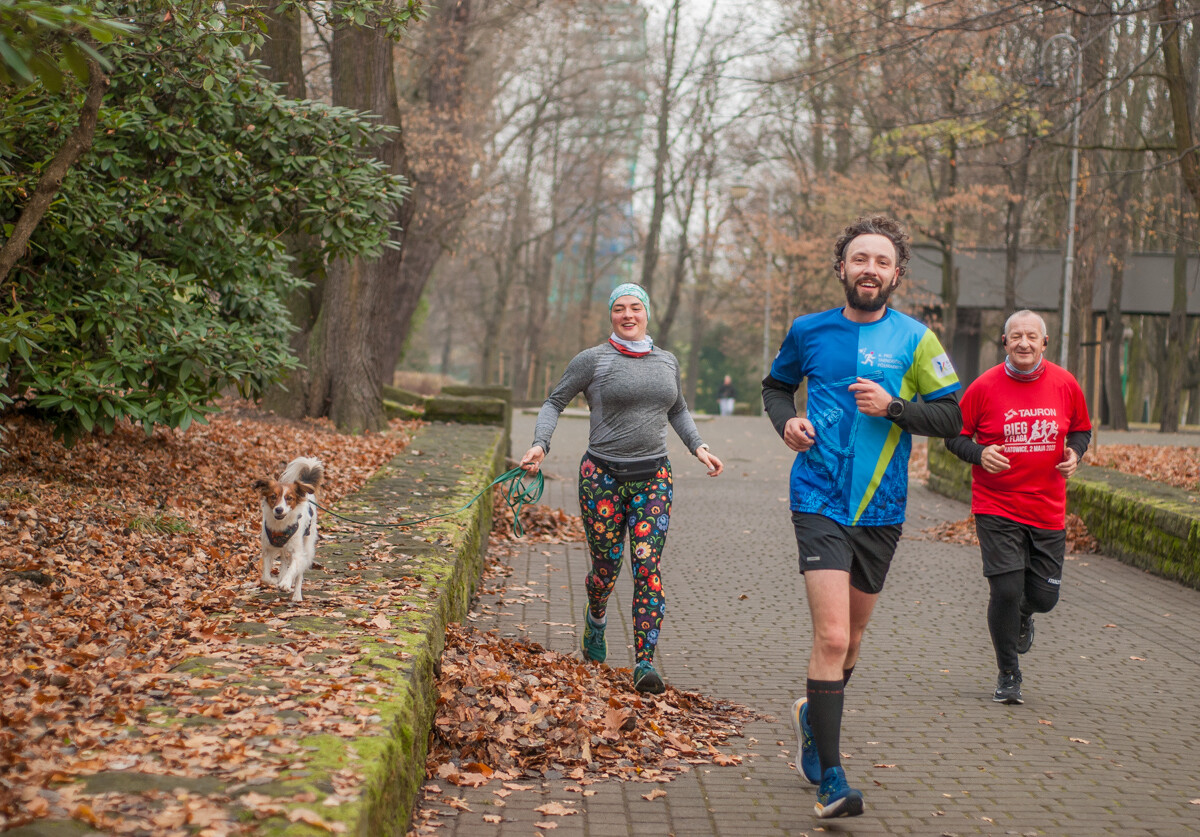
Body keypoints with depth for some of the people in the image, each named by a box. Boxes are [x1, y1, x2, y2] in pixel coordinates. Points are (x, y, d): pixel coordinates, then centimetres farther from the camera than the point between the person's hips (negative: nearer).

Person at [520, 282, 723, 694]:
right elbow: (554, 402, 3)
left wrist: (698, 447, 13)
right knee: (606, 567, 5)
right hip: (603, 475, -2)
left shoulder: (667, 361, 11)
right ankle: (595, 618, 40)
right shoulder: (593, 360, -2)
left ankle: (645, 663, -9)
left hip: (653, 476, 2)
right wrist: (540, 444, -12)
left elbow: (678, 410, 26)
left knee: (648, 567, -9)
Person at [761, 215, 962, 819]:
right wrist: (786, 421, 0)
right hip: (819, 503, -2)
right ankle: (829, 778, -10)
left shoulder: (914, 339, 0)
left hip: (881, 511, 2)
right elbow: (776, 385, 21)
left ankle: (812, 713, 46)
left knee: (850, 637, 17)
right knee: (832, 637, -15)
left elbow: (952, 415, -1)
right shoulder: (809, 331, 4)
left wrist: (892, 407, -17)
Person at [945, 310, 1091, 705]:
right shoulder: (984, 387, -7)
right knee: (1005, 590, -10)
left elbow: (1081, 429, 16)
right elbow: (954, 436, 1)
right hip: (996, 507, -3)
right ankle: (1008, 676, 10)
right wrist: (980, 453, -18)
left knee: (1044, 596, 5)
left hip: (1048, 508, 3)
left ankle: (1022, 614, 45)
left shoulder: (1065, 384, 1)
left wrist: (1075, 453, -5)